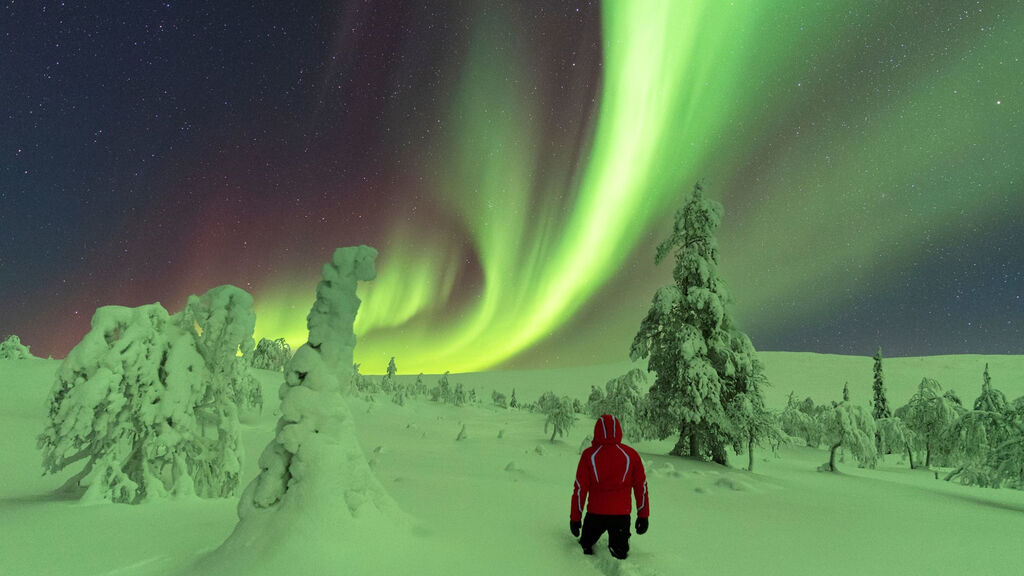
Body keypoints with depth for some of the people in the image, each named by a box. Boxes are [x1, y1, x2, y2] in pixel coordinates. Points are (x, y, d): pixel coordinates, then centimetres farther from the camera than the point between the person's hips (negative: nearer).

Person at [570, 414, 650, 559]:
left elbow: (580, 488, -4)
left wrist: (575, 518, 5)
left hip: (595, 514, -1)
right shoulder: (631, 454, -3)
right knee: (620, 555, 12)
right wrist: (643, 516, 12)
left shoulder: (589, 455, -7)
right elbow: (641, 487, 3)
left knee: (585, 548, 20)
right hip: (621, 514, 1)